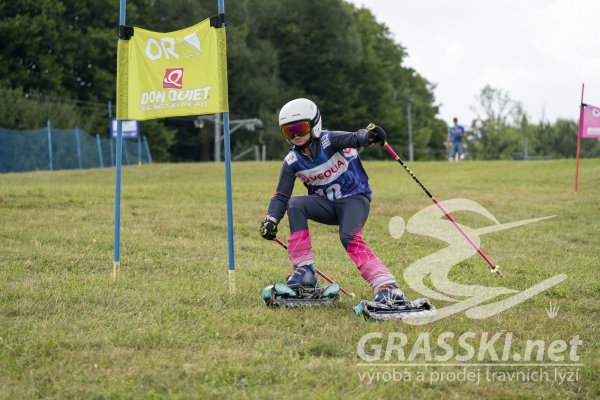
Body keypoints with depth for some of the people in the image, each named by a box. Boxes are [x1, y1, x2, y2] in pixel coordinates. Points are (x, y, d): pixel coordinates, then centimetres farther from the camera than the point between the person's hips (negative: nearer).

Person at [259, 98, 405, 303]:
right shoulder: (293, 161, -3)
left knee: (349, 237, -31)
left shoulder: (329, 140, -17)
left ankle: (388, 288, -36)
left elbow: (354, 139, -37)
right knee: (295, 204, -22)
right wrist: (271, 221, -20)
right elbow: (281, 196, -2)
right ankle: (304, 271, -21)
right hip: (327, 204, 5)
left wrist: (367, 135, -61)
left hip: (355, 197, -5)